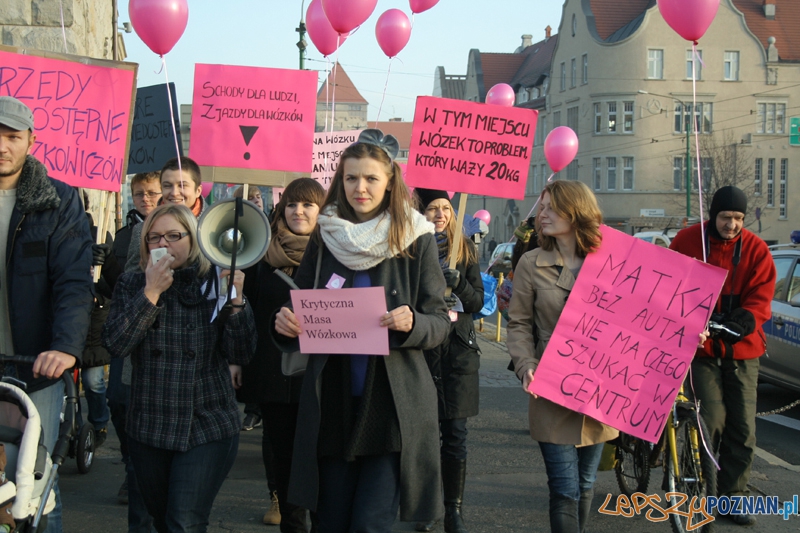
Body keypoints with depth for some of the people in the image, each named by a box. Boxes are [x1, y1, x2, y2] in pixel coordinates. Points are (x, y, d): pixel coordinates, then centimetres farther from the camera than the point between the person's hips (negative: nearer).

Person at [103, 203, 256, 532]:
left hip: (207, 429, -3)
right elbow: (115, 345, -13)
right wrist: (151, 292, -18)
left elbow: (241, 355, -10)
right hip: (148, 429, 3)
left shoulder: (215, 284, -2)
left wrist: (236, 300, -23)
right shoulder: (132, 286, 3)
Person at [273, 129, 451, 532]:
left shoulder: (416, 239, 0)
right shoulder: (325, 238, 7)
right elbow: (303, 310, 14)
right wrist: (286, 324, -8)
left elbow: (439, 325, 0)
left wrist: (411, 323, -22)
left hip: (393, 405, -3)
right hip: (332, 404, 3)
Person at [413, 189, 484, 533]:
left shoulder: (464, 249, 8)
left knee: (456, 433, 0)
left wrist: (459, 283, -14)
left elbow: (478, 301, 5)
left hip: (458, 348, 1)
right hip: (421, 346, -1)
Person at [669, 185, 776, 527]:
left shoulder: (755, 249, 2)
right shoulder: (687, 242, -2)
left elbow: (761, 297, -2)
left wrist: (741, 323, -22)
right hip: (701, 346, -2)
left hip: (741, 349, 3)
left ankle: (733, 495, 16)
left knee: (743, 428, 3)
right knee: (711, 420, -11)